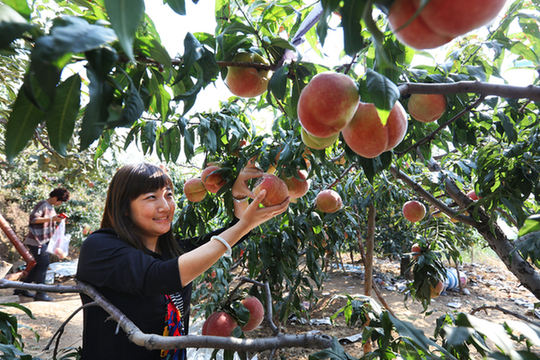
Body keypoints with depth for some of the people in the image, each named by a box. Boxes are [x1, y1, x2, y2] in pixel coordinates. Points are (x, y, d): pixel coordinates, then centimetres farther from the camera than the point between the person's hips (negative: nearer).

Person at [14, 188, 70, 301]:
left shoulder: (51, 207, 15)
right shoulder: (42, 205, -14)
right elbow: (33, 219, -22)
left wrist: (57, 218, 5)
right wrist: (51, 218, -25)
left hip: (44, 240, 10)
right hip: (36, 240, -10)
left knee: (41, 264, 14)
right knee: (44, 263, -8)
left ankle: (21, 289, 25)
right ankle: (40, 293, -2)